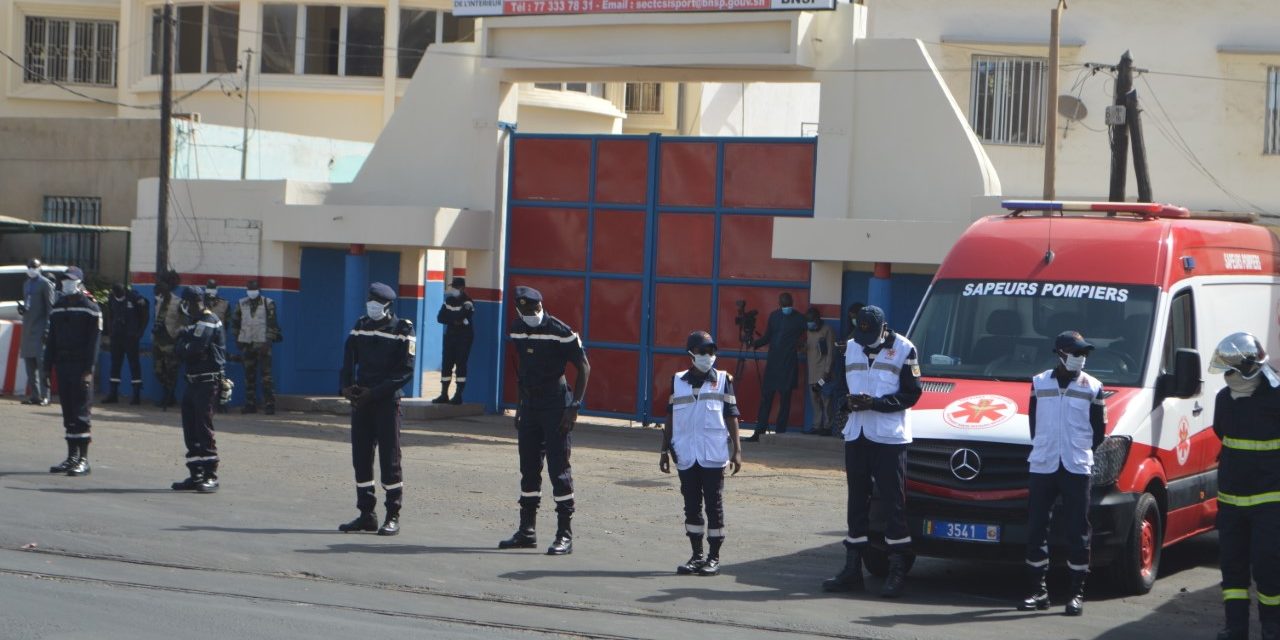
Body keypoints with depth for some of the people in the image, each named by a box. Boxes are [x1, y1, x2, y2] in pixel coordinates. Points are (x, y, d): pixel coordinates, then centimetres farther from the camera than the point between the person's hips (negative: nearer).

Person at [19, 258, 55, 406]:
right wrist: (22, 309, 3)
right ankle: (34, 395, 11)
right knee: (29, 363, 7)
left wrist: (47, 328, -16)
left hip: (40, 327, -8)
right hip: (28, 327, 8)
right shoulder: (26, 284, 19)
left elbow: (50, 306, -8)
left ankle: (44, 396, -12)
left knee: (42, 361, -11)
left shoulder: (45, 284, -4)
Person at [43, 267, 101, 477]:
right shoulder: (57, 307, 15)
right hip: (63, 365, 6)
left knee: (80, 412, -9)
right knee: (68, 412, 7)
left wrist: (88, 369, -16)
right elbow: (51, 339, 17)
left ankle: (83, 460, -8)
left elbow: (94, 341, -9)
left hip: (81, 367, -6)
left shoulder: (90, 308, -4)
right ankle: (72, 456, 12)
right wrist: (48, 366, 10)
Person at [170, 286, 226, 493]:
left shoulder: (208, 322, -11)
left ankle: (210, 476, -9)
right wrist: (182, 339, -9)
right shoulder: (194, 322, 19)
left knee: (204, 428, -11)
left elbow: (191, 350, -20)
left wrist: (182, 345, 0)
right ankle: (196, 475, 13)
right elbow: (178, 350, 12)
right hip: (194, 381, 9)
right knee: (190, 429, 8)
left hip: (207, 382, -9)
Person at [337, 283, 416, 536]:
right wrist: (346, 386, -7)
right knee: (360, 457, 5)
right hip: (360, 401, 5)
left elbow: (406, 371, -9)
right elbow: (348, 360, 13)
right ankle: (366, 513, 13)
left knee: (389, 458, -4)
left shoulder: (403, 331, -4)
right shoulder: (360, 326, 12)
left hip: (387, 402, -5)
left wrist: (375, 392, -16)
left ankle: (393, 516, 1)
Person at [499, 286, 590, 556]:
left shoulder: (560, 332, -13)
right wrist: (520, 402, 16)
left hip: (555, 406, -7)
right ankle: (527, 531, 18)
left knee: (559, 469, -7)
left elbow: (584, 368, -10)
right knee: (528, 469, 10)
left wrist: (574, 406, -15)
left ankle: (565, 535, -4)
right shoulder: (517, 329, 7)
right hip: (529, 406, 7)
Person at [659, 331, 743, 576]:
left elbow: (731, 417, 1)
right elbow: (670, 418, 11)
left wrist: (736, 450, -3)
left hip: (713, 455, -2)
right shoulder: (678, 382, 7)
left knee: (714, 505, 1)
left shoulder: (723, 380, 1)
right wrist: (665, 450, 9)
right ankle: (696, 555, 15)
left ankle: (714, 557, 7)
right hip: (686, 455, 3)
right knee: (691, 505, 7)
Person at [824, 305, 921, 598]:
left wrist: (876, 403, -19)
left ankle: (897, 572, -1)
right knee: (857, 502, 9)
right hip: (856, 436, 6)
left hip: (890, 438, -6)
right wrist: (848, 401, -5)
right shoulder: (851, 348, 12)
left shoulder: (903, 350, -6)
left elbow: (911, 393, -9)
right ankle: (852, 569, 14)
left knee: (893, 503, -5)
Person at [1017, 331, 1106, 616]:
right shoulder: (1039, 383, 7)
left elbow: (1099, 430, 7)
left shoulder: (1092, 388, 3)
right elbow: (1033, 422, 12)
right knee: (1036, 529, 2)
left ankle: (1077, 593, 2)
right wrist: (1044, 450, 8)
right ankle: (1037, 590, 10)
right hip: (1042, 466, 2)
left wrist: (1084, 454, 4)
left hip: (1077, 469, -2)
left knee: (1077, 532, -3)